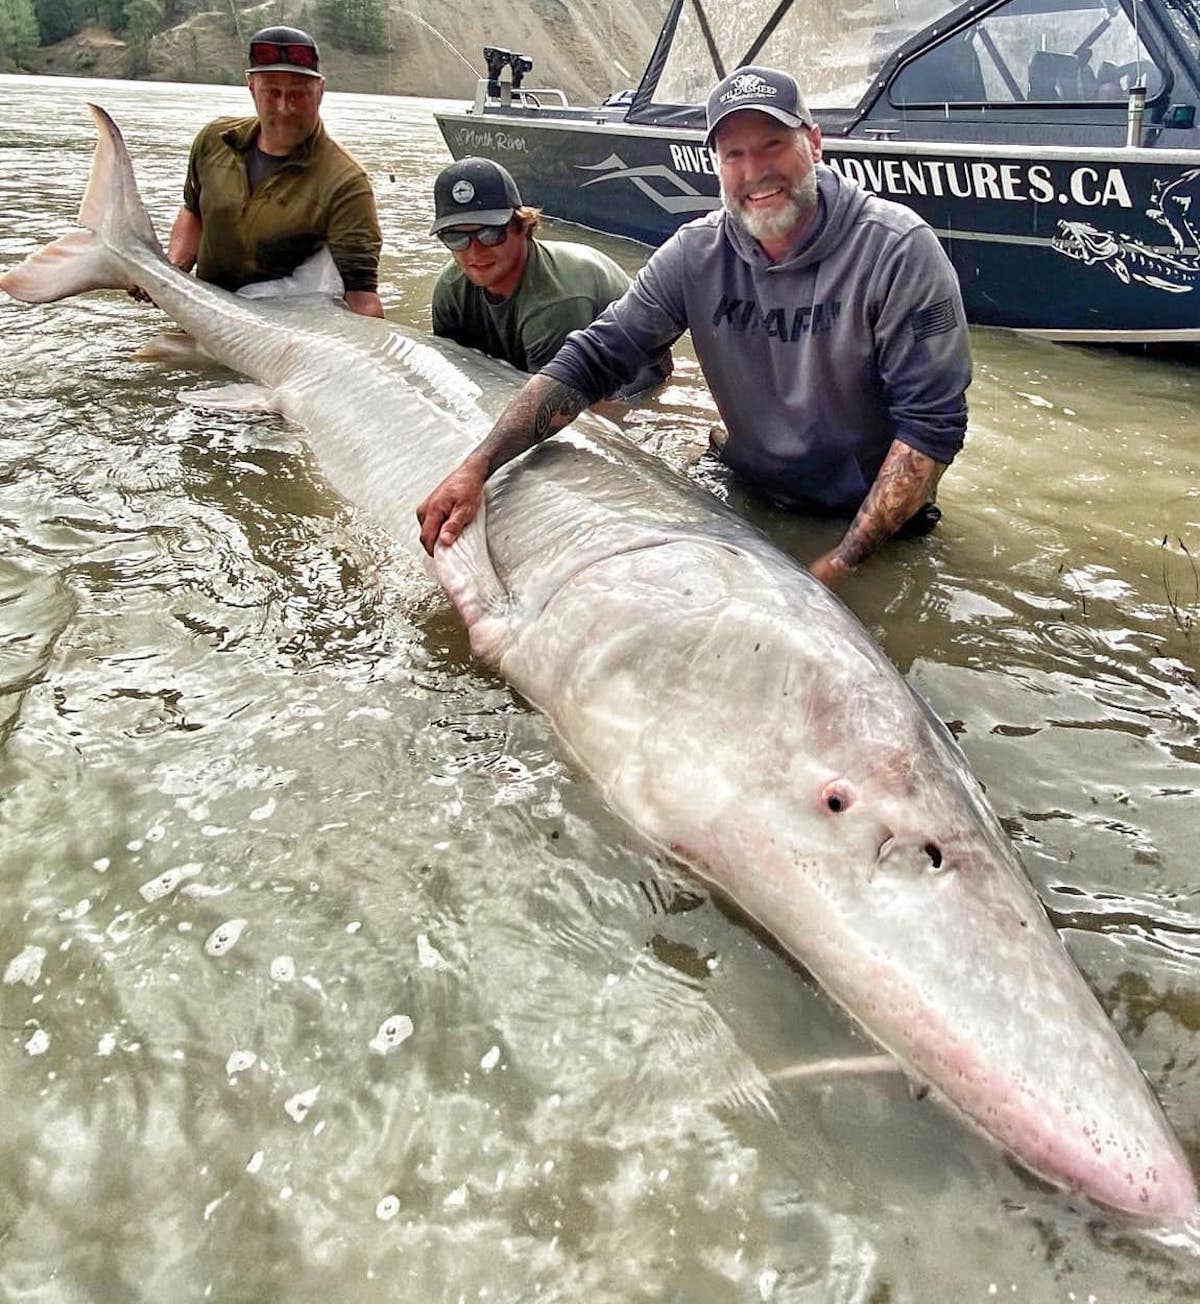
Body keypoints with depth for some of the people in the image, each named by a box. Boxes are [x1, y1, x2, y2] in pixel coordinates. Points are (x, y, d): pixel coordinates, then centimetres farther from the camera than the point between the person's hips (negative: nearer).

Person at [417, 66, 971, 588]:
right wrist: (477, 467, -18)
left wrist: (841, 561, -26)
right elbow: (588, 361, -8)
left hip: (875, 522, -3)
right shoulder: (696, 254, -7)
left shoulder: (896, 248, -18)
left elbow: (931, 423, -19)